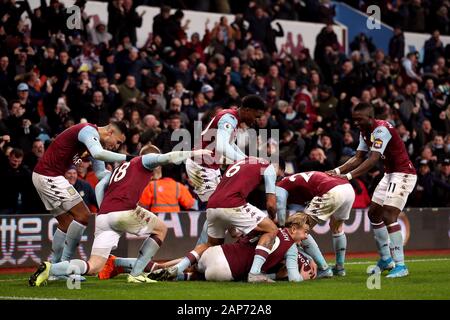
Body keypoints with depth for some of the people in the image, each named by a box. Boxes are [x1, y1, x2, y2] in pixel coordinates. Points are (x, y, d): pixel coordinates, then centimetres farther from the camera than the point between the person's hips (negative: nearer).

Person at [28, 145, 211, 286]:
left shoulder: (120, 167, 33)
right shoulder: (144, 161, 16)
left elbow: (99, 187, 22)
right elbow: (167, 158, 1)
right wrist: (193, 153, 12)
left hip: (103, 216, 7)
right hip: (123, 211, -7)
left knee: (93, 268, 6)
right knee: (161, 229, 17)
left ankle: (50, 269, -16)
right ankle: (136, 275, 10)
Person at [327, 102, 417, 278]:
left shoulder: (381, 130, -23)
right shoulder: (365, 132, 7)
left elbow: (373, 160, -30)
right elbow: (358, 157, 8)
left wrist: (348, 176, -33)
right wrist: (337, 171, -5)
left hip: (403, 174, -10)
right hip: (390, 174, 10)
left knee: (389, 216, -19)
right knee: (374, 213, 14)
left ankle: (400, 265, -19)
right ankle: (386, 259, 25)